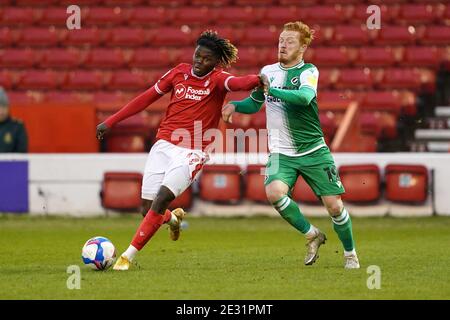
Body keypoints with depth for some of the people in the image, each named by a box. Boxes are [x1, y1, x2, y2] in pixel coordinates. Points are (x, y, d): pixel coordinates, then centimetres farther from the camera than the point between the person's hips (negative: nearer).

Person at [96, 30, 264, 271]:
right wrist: (110, 122, 15)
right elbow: (147, 98, 14)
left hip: (192, 152, -4)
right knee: (149, 209, 0)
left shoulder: (217, 79, -4)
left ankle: (128, 256, -12)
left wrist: (257, 80, -51)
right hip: (164, 145, 4)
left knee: (162, 199, -20)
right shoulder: (180, 72, 7)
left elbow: (237, 83, -27)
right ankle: (173, 218, 38)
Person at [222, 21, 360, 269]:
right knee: (274, 192, -26)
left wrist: (271, 89, -32)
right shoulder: (268, 71, 8)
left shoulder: (308, 71, -7)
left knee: (334, 205, -4)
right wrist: (234, 105, 3)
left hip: (313, 151, -3)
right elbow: (254, 103, 23)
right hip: (281, 153, 3)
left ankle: (350, 254, 21)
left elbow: (304, 97, -29)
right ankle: (312, 235, -3)